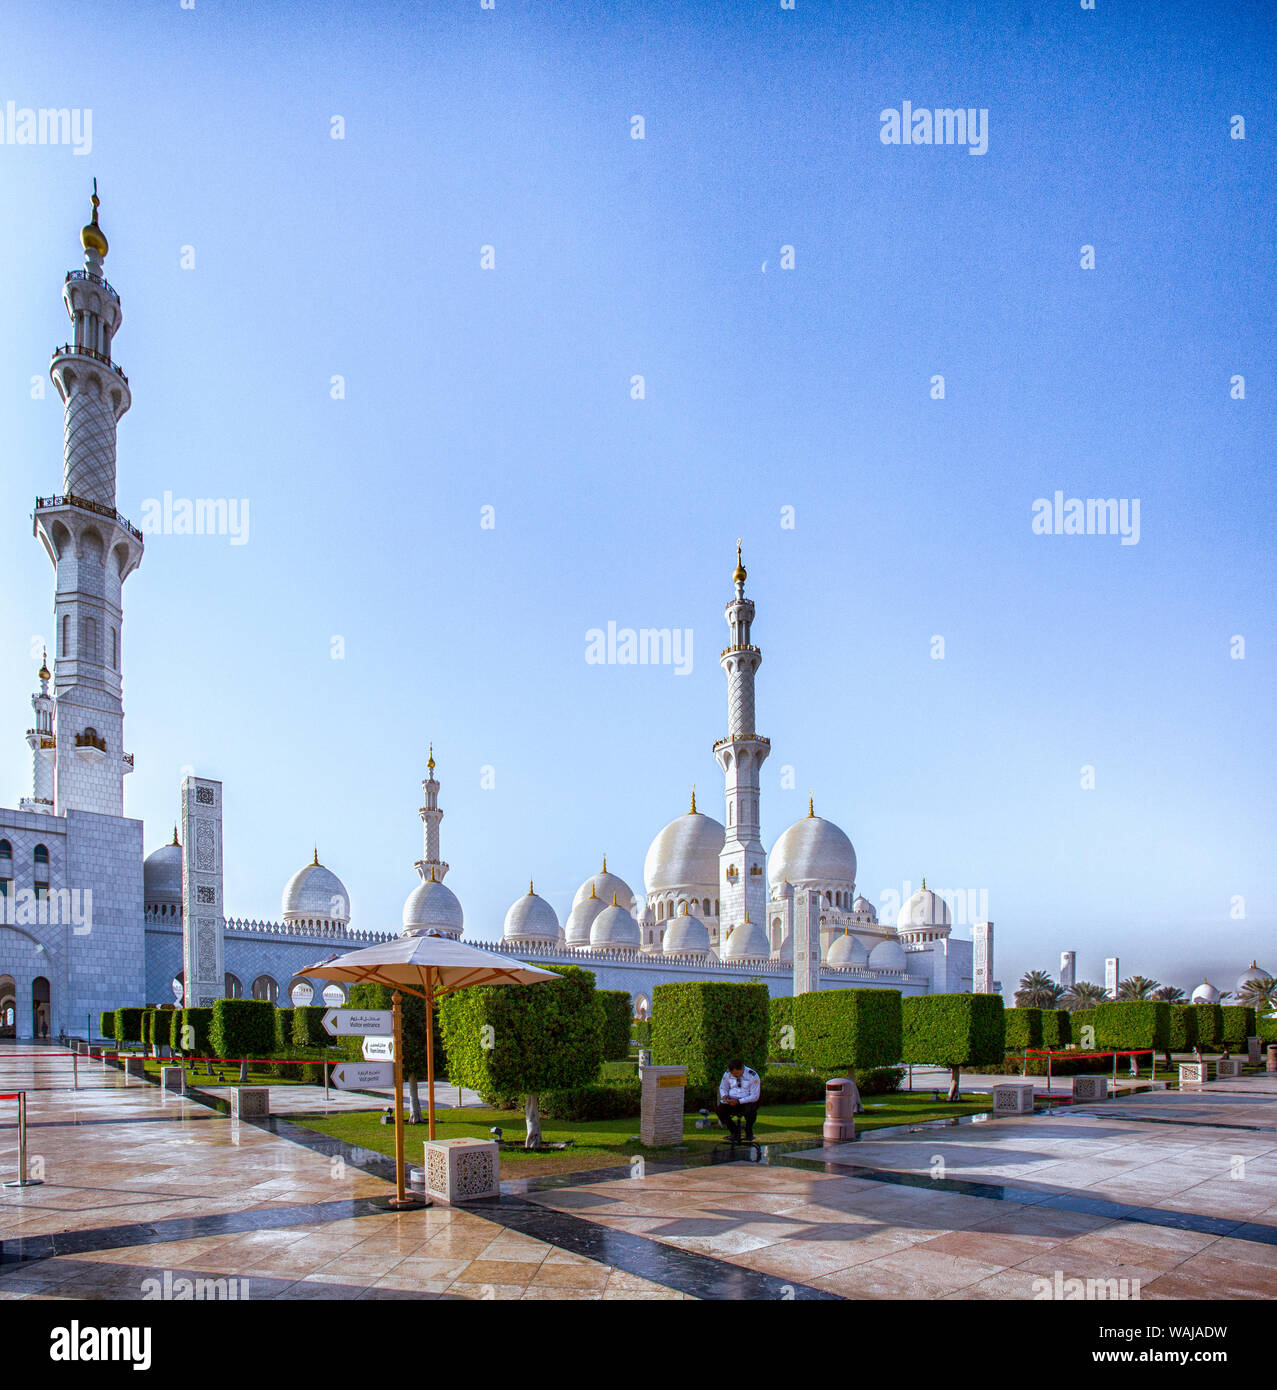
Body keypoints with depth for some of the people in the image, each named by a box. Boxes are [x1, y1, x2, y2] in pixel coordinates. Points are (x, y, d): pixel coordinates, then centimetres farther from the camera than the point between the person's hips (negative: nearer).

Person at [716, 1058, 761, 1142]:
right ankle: (734, 1131, 0)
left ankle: (748, 1132, -4)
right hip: (732, 1101, 3)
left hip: (747, 1102, -3)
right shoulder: (727, 1074, -1)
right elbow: (722, 1088, 15)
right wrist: (724, 1096, -10)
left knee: (750, 1111, -37)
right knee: (720, 1110, -26)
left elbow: (754, 1096, -14)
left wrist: (739, 1101, -25)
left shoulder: (752, 1075, -13)